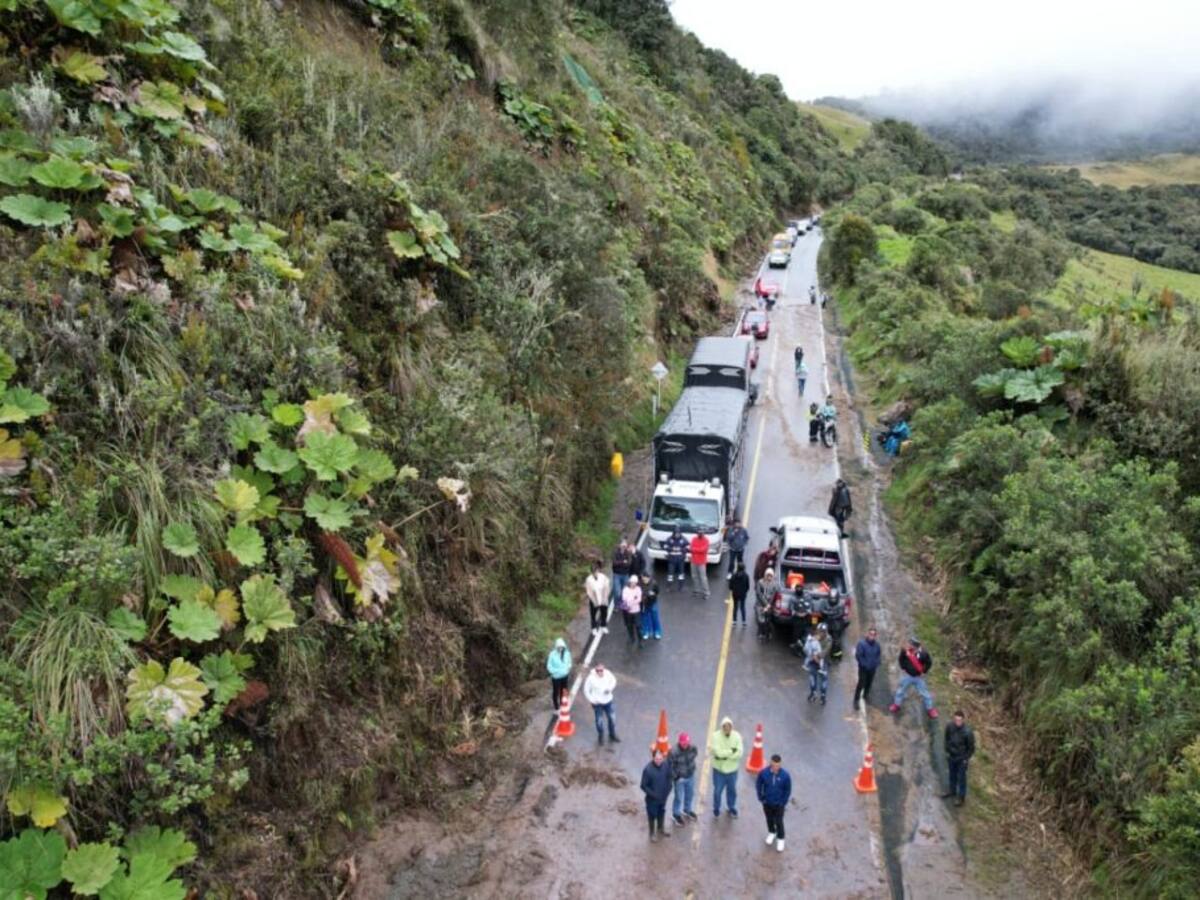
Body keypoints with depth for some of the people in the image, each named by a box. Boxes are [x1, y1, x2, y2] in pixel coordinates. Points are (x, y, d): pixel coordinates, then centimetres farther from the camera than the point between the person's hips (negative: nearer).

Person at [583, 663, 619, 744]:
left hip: (608, 701, 3)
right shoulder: (591, 678, -26)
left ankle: (612, 735, 41)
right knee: (599, 720, 12)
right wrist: (592, 700, -16)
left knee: (612, 718, 16)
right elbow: (586, 690, -13)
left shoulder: (608, 674, -17)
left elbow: (613, 680, 4)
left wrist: (610, 688, -13)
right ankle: (601, 736, 40)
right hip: (597, 703, -3)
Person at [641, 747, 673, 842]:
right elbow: (644, 786, -21)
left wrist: (668, 790, -5)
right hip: (652, 798, -4)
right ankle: (652, 834, 41)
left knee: (661, 814, 26)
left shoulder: (666, 764, -17)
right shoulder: (648, 769, -31)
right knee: (652, 816, 18)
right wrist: (653, 795, -19)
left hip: (663, 797, 4)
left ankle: (660, 831, 50)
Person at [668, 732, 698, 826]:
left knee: (690, 794, 26)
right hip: (679, 778, -5)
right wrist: (675, 776, -17)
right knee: (679, 797, 14)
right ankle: (676, 814, 41)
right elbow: (669, 765, -22)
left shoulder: (693, 747, -19)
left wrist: (692, 768, 8)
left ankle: (687, 810, 54)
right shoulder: (674, 751, -34)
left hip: (691, 776, 5)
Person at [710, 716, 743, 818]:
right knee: (717, 790, 13)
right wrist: (731, 751, -21)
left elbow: (739, 753, -20)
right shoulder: (715, 736, -21)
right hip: (719, 769, -2)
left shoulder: (737, 736, -13)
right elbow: (718, 752, -28)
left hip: (732, 769, 2)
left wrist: (725, 756, -24)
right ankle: (716, 809, 37)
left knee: (732, 790, 20)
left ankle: (732, 807, 45)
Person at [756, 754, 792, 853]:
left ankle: (780, 839, 39)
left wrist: (783, 803, -6)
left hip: (779, 804, -1)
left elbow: (788, 790, -10)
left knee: (778, 822, 13)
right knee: (769, 819, 23)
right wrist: (761, 798, -4)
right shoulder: (763, 773, -24)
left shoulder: (785, 775, -26)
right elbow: (758, 785, -6)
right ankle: (771, 832, 52)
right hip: (767, 803, 2)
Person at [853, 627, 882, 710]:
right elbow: (858, 656, -20)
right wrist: (865, 664, -17)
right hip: (863, 668, -4)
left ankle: (864, 698, 34)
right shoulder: (861, 643, -22)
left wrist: (876, 663, -5)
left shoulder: (877, 644, -6)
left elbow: (879, 654, 8)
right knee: (861, 684, -4)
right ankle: (856, 700, 8)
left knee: (869, 684, 14)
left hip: (872, 668, 5)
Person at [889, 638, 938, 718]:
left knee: (925, 693, 11)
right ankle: (896, 705, 39)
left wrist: (923, 672, -8)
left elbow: (929, 663, -8)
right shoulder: (905, 650, -23)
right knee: (901, 690, 17)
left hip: (919, 677, -2)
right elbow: (901, 659, 0)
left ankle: (930, 708, 32)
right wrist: (903, 668, -3)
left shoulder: (923, 653, -28)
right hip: (907, 675, 2)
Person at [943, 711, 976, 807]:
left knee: (961, 777, 14)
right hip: (951, 756, 4)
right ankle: (953, 791, 47)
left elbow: (971, 747, -13)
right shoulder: (949, 727, -18)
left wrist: (966, 759, -9)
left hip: (961, 759, -4)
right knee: (952, 775, 24)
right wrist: (947, 752, 4)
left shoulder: (967, 732, -29)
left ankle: (961, 797, 34)